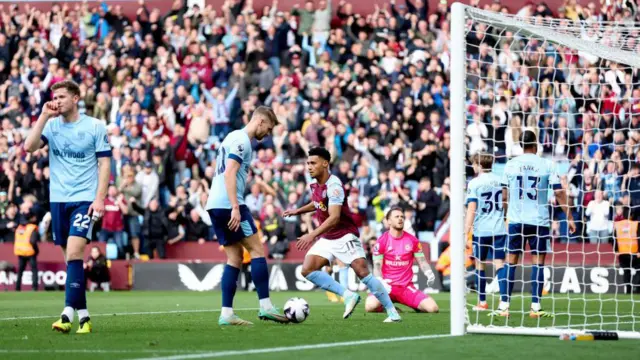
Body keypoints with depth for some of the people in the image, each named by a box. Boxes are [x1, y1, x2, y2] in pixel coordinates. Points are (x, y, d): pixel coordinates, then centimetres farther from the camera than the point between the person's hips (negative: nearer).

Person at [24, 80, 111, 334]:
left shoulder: (95, 126, -2)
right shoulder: (51, 125, 6)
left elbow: (105, 163, -2)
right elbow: (29, 146, -9)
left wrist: (100, 198, -11)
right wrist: (44, 116, -10)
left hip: (85, 199, -4)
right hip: (58, 199, 4)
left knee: (74, 252, -18)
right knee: (71, 257, 6)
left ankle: (68, 313, -24)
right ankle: (83, 315, 12)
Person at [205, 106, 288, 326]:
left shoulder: (235, 137, 22)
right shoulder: (241, 140, -9)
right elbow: (230, 173, -20)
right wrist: (235, 207, -24)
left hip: (215, 205, 10)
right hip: (228, 204, -10)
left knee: (235, 257, 8)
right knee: (257, 249, -5)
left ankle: (226, 314, 2)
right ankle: (265, 306, -7)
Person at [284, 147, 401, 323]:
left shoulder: (333, 186, -23)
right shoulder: (314, 184, 4)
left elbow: (334, 217, -34)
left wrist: (312, 235, -42)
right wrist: (298, 211, 20)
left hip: (345, 236, -8)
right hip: (326, 238, 8)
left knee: (363, 273, -19)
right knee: (308, 270, -9)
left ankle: (392, 312, -11)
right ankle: (348, 296, -4)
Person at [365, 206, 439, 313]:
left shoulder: (412, 240, 7)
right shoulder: (382, 241, -1)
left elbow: (422, 261, 10)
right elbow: (377, 266, -3)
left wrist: (429, 273, -12)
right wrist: (381, 282, -22)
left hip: (406, 287, 2)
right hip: (387, 286, -2)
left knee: (433, 308, -18)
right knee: (370, 306, -33)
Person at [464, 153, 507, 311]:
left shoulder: (474, 183, -5)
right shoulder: (500, 180, 6)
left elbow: (471, 209, -10)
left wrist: (466, 231, -10)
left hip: (481, 230, -3)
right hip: (499, 229, 3)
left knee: (480, 264, 12)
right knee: (500, 264, -2)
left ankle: (482, 302, 19)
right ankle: (504, 302, -15)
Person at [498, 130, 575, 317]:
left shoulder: (511, 164, 3)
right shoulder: (546, 165, -2)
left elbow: (504, 196, 7)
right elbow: (559, 193, -4)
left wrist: (507, 213, 23)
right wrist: (569, 218, 3)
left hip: (516, 219, 2)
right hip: (539, 220, -2)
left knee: (511, 260, 6)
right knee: (538, 261, 3)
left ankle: (504, 306, 2)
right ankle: (535, 307, -1)